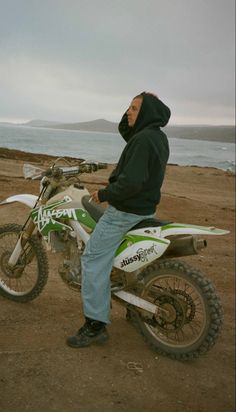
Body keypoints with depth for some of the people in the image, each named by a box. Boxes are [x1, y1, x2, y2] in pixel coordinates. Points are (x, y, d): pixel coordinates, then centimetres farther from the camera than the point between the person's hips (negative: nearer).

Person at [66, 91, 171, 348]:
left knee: (93, 259, -8)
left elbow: (131, 182, -29)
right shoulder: (156, 136, 9)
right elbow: (124, 130, 26)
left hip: (126, 211, -11)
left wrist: (104, 195, -16)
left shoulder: (143, 139, -22)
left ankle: (95, 325, -6)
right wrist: (133, 112, 10)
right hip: (146, 207, 11)